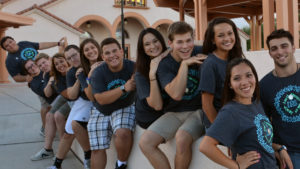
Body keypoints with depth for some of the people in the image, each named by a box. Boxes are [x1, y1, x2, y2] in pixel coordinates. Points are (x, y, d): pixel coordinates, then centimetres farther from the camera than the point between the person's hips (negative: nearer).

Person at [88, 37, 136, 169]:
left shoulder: (132, 67, -14)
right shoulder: (98, 73, -12)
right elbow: (101, 99, -20)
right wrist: (124, 88, -30)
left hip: (125, 108, -2)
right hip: (101, 112, 2)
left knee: (123, 133, -32)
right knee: (97, 149, 1)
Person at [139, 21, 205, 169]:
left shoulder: (201, 53, -5)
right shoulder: (164, 64, -5)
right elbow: (176, 94, -21)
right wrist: (185, 64, -23)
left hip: (198, 111, -2)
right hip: (175, 113, 3)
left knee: (182, 138, -32)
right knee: (145, 142, -14)